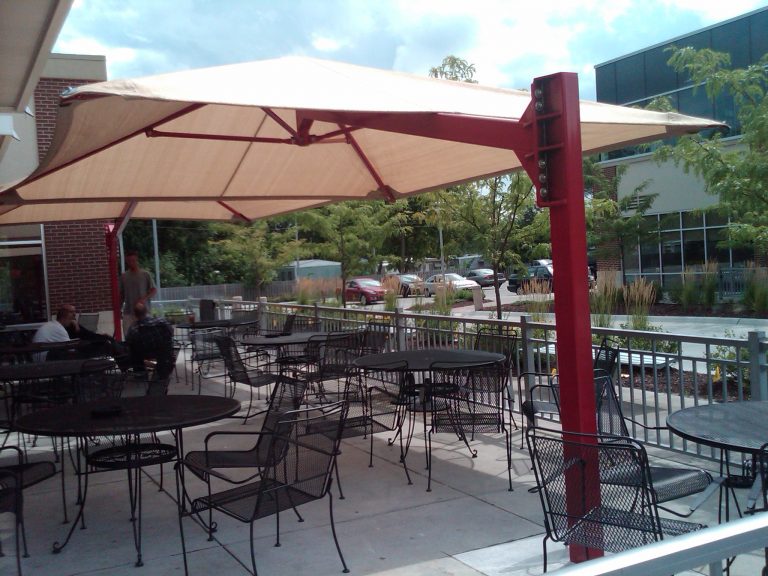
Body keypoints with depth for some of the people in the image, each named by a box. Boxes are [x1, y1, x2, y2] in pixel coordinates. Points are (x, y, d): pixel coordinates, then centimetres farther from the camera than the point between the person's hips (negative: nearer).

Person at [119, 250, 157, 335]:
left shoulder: (145, 274, -2)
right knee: (127, 334, -4)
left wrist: (144, 299, -17)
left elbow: (154, 290, -1)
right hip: (128, 312, 2)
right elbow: (121, 295, 14)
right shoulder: (123, 276, 7)